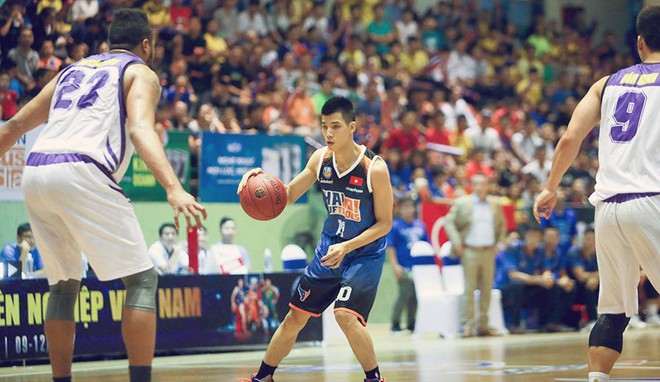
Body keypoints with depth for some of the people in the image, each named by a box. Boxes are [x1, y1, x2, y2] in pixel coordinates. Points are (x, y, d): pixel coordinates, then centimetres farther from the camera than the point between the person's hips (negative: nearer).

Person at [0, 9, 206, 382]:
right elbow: (140, 129, -9)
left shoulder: (72, 71, 31)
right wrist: (174, 189, -22)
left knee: (64, 285, 21)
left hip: (35, 173, 6)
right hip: (81, 171, -6)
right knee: (143, 279, 1)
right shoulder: (141, 73, 13)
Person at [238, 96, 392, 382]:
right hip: (329, 248, 6)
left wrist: (346, 247, -26)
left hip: (365, 252, -6)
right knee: (295, 317, 10)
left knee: (346, 315, -26)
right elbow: (289, 195, 7)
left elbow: (384, 224, -15)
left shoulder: (374, 167, -21)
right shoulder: (321, 159, -5)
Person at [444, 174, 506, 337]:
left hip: (489, 252, 4)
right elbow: (449, 222, 1)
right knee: (469, 289, -5)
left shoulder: (495, 204, 11)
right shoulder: (461, 203, 1)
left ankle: (483, 325, 9)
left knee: (486, 290, 4)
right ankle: (467, 326, -3)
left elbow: (501, 225, 21)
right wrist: (457, 243, -7)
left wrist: (498, 242, 10)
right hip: (470, 251, -3)